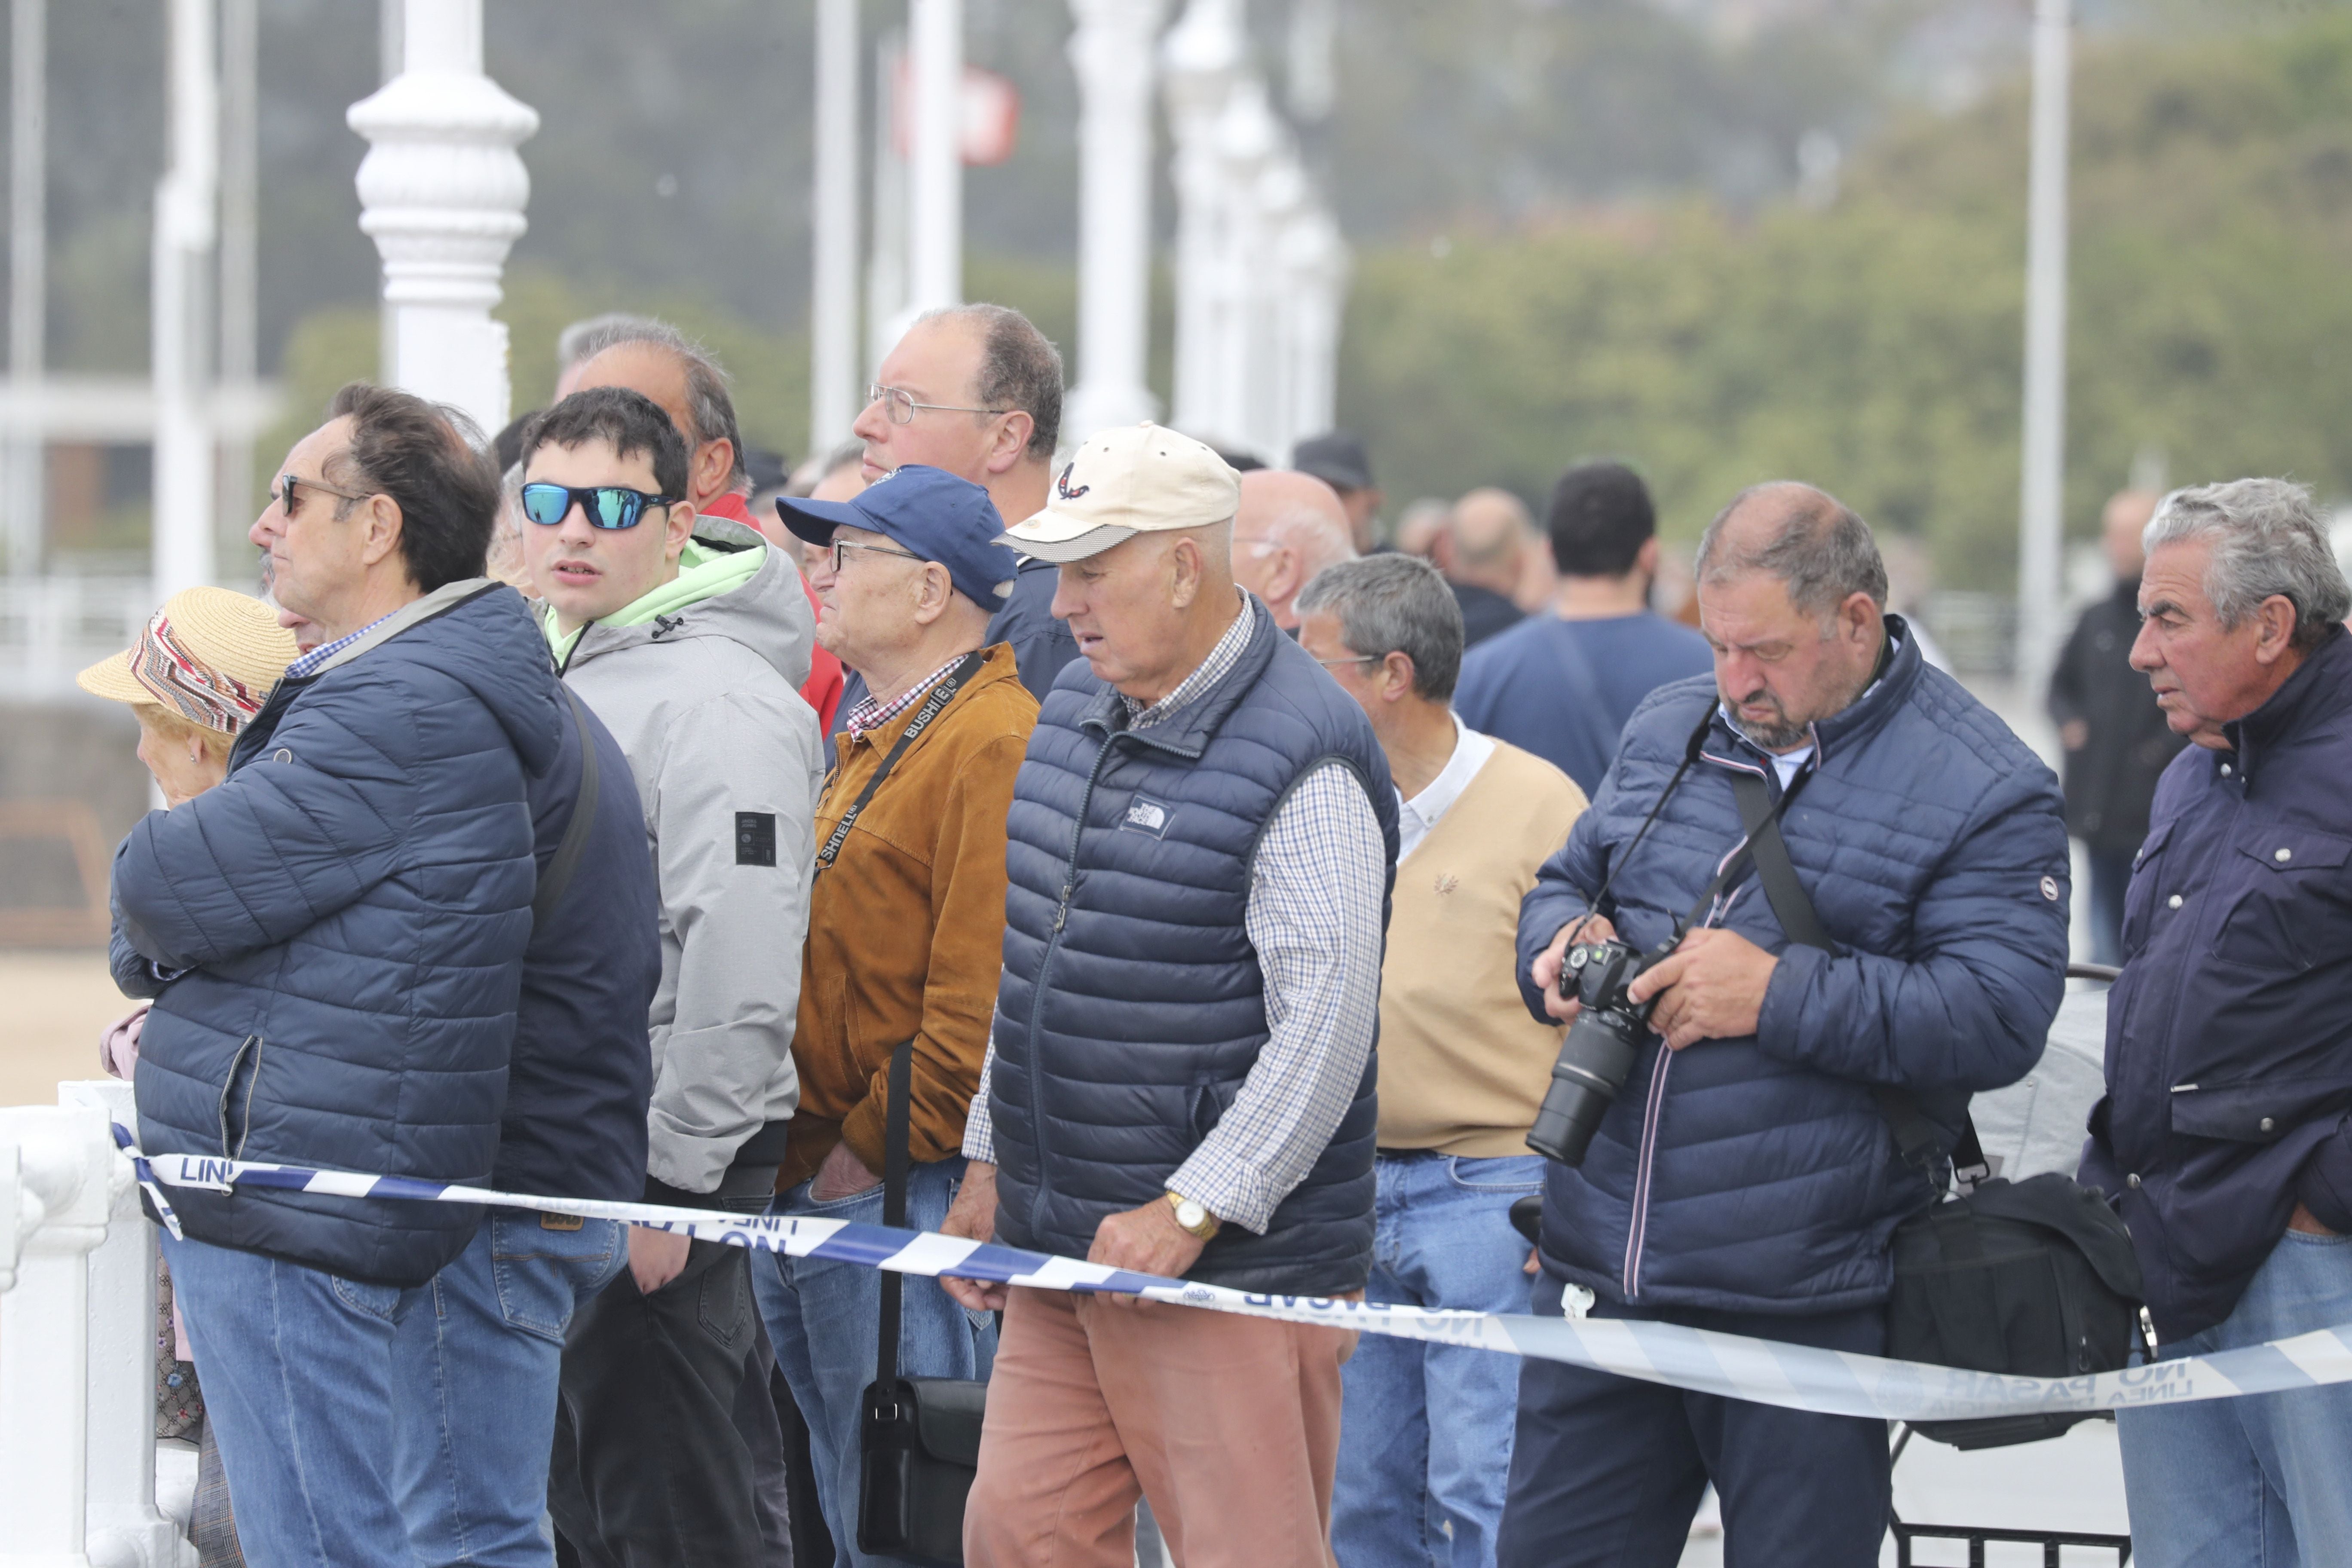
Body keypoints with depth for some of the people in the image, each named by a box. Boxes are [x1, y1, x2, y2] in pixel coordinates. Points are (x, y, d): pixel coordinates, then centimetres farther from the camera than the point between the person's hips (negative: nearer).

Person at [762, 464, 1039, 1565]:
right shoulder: (877, 738, 19)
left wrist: (868, 1149, -16)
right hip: (812, 1187, 11)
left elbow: (981, 1001, -22)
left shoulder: (994, 746, -15)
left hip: (903, 1192, -11)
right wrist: (798, 1158, 15)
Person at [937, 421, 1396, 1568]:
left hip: (1233, 1260, -8)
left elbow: (1325, 1030, -19)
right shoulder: (1077, 711, 13)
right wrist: (989, 1163, 20)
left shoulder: (1301, 762, -15)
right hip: (1059, 1251, 8)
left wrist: (1187, 1214, -21)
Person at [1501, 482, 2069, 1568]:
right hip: (1600, 1275, 6)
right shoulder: (1667, 733, 13)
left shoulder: (1983, 788, -7)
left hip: (1808, 1308, -6)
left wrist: (1778, 996, -20)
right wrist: (1564, 943, -1)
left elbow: (2000, 1017, -17)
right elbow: (1564, 885, 24)